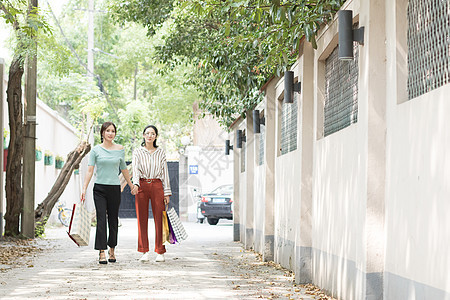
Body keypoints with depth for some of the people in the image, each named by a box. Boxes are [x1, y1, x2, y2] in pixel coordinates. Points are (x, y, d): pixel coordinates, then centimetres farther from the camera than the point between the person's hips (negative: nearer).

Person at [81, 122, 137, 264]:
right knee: (101, 219, -9)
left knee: (113, 219, 8)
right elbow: (90, 170, -5)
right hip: (100, 188, -2)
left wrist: (131, 185, 21)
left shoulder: (120, 149, 6)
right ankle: (102, 252, -10)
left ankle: (112, 250, 24)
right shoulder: (96, 150, 0)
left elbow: (124, 169, 17)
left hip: (115, 188, 2)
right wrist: (84, 188, -13)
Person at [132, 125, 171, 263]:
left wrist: (167, 192, 2)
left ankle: (160, 252, 2)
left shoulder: (161, 153, 9)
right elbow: (135, 169, -6)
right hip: (142, 186, 0)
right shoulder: (137, 152, 6)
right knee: (142, 220, 0)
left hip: (157, 186, 0)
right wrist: (136, 184, -26)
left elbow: (165, 173, 8)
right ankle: (144, 252, 5)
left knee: (159, 219, -4)